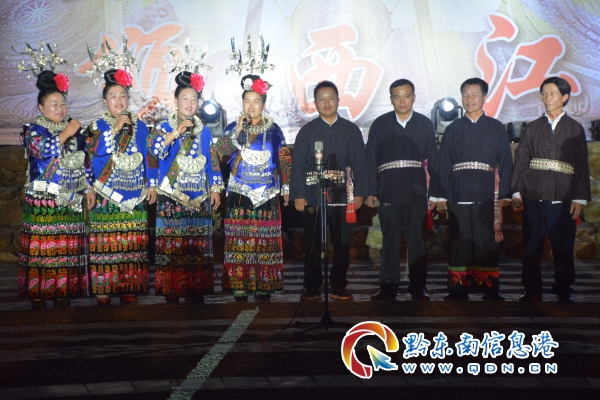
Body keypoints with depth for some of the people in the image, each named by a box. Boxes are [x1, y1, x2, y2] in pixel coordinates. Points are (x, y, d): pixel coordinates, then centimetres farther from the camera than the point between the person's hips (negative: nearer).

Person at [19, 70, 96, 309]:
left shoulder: (74, 129, 13)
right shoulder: (34, 130, 1)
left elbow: (84, 161, 16)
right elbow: (41, 149, -20)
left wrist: (89, 188, 10)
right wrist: (65, 134, -17)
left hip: (70, 200, 4)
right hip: (42, 199, -4)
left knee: (68, 246, 3)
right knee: (42, 244, -5)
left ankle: (63, 291, 12)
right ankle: (38, 292, 3)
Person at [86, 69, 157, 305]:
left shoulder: (139, 127, 10)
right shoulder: (98, 125, 4)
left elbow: (148, 158, 10)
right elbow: (96, 150, -14)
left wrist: (151, 186, 6)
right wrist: (116, 128, -16)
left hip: (134, 194, 2)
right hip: (107, 194, -2)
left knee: (132, 242, 1)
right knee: (106, 241, -5)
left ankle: (129, 288, 10)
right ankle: (103, 288, 4)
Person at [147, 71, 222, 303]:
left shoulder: (204, 131, 14)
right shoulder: (164, 126, 5)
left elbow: (211, 161, 14)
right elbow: (154, 151, -12)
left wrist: (215, 188, 8)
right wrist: (176, 132, -19)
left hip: (199, 195, 3)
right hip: (172, 195, -3)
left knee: (198, 243, 1)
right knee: (171, 243, -7)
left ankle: (197, 291, 8)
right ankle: (171, 291, -1)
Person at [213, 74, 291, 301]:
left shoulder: (274, 130, 7)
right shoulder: (233, 128, 7)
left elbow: (285, 161, 9)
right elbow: (219, 152, -8)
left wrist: (286, 188, 5)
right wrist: (238, 131, -13)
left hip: (267, 195, 0)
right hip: (239, 195, 0)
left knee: (265, 240, -1)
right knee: (239, 239, -3)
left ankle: (264, 285, 7)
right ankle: (239, 285, 3)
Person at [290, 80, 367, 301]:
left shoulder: (351, 130, 9)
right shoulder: (307, 131, 7)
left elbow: (360, 163, 7)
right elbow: (298, 165, 3)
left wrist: (359, 192, -1)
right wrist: (298, 195, -5)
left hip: (344, 198, 1)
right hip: (313, 198, -1)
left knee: (342, 245, 4)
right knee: (312, 246, 3)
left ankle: (338, 288, 15)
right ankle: (311, 289, 12)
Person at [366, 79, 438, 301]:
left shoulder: (425, 124, 10)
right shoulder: (380, 124, 8)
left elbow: (433, 160, 9)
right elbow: (371, 159, 5)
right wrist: (370, 191, -2)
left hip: (417, 191, 1)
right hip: (388, 191, 0)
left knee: (417, 240, 4)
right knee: (390, 240, 3)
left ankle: (418, 288, 13)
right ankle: (388, 287, 12)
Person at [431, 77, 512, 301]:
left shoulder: (496, 128, 9)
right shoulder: (453, 129, 10)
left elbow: (506, 163, 6)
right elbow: (443, 164, 6)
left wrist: (504, 195, -3)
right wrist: (441, 195, -1)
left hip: (488, 194, 0)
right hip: (459, 194, 1)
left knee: (488, 242, 1)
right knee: (459, 242, 1)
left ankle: (490, 290, 8)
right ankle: (458, 289, 8)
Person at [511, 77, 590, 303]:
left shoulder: (575, 129, 9)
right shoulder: (532, 128, 12)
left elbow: (582, 166, 5)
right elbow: (520, 162, 7)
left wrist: (579, 198, -3)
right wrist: (517, 193, -3)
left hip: (562, 199, -1)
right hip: (533, 198, 1)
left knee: (563, 249, 0)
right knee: (531, 248, 3)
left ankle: (564, 292, 11)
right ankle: (532, 292, 12)